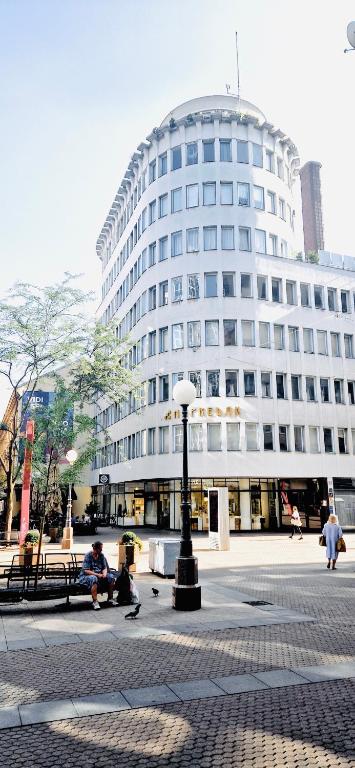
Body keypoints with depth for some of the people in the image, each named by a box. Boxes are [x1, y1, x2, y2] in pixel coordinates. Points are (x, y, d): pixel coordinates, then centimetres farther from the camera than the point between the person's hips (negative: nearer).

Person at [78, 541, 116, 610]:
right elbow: (86, 570, -21)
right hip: (86, 576, -6)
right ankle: (95, 601, -35)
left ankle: (110, 599, -4)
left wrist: (104, 573, -19)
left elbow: (105, 568, 5)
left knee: (111, 577, -16)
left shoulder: (101, 555, 4)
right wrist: (97, 575, -30)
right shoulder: (88, 556, -14)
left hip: (99, 575, 6)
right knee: (93, 578, -39)